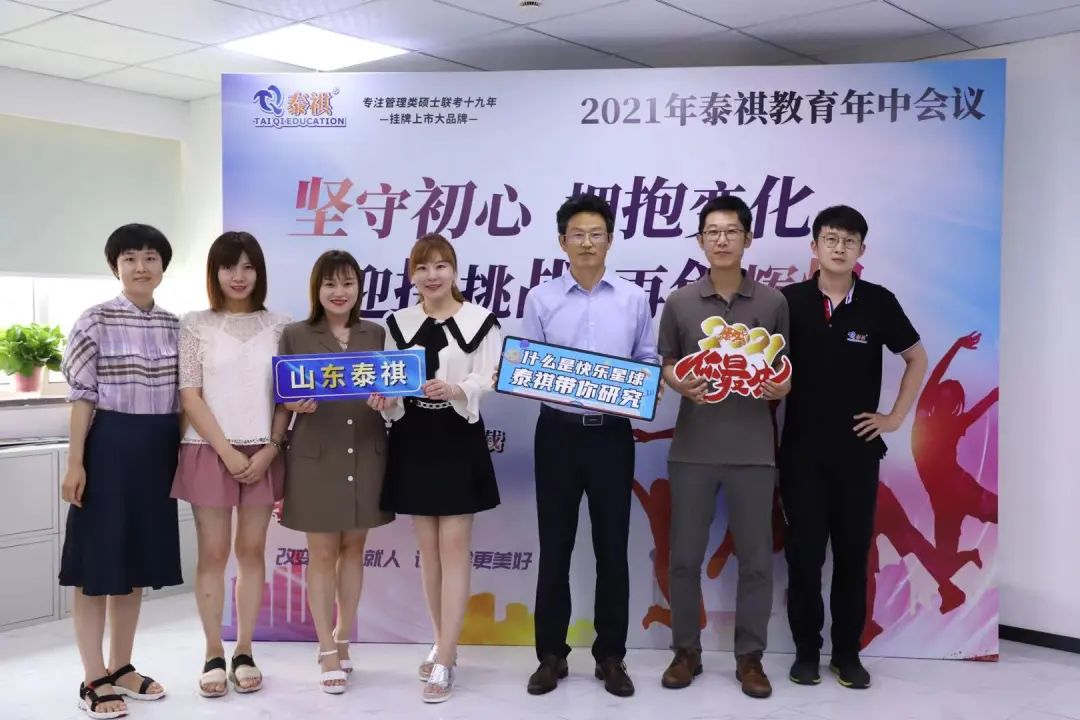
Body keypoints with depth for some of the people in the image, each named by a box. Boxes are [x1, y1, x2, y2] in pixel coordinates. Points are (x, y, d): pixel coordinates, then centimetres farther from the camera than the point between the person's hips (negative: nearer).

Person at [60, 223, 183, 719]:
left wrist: (184, 453, 10)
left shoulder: (173, 325, 9)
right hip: (109, 448, -5)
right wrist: (75, 461, -13)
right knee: (97, 567, 2)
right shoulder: (95, 321, -5)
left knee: (137, 564, 13)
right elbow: (82, 395, -8)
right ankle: (93, 680, 12)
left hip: (157, 452, 5)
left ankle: (121, 669, 26)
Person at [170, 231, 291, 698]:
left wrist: (269, 449, -8)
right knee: (213, 553, 3)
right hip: (210, 451, -1)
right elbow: (189, 396, -4)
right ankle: (214, 655, 14)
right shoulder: (195, 326, 0)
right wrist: (227, 451, -11)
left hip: (263, 453, 1)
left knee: (252, 550, 7)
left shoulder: (278, 327, 4)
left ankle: (244, 652, 17)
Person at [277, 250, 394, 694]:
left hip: (366, 455, 3)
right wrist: (297, 404, -20)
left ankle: (343, 640, 26)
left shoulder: (376, 335, 9)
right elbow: (281, 397, 1)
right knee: (322, 553, 2)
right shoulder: (294, 336, 1)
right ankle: (328, 652, 12)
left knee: (354, 549, 11)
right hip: (316, 457, -3)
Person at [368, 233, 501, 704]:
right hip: (413, 442, 4)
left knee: (454, 548, -3)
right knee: (428, 550, 12)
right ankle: (444, 644, 27)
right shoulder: (398, 324, 10)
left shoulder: (481, 321, -3)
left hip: (459, 441, -4)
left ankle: (444, 662, 0)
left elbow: (487, 380, -11)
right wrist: (383, 400, -15)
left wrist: (455, 389, -31)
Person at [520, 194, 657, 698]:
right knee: (554, 547, 6)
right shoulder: (541, 299, 3)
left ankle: (610, 656, 20)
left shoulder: (634, 299, 5)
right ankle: (551, 655, 19)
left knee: (612, 547, 7)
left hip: (613, 433, 1)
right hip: (558, 432, 0)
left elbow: (647, 363, 7)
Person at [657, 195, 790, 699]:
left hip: (753, 450, 0)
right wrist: (681, 386, -13)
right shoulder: (679, 303, 3)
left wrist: (782, 387, -14)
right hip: (692, 449, 0)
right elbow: (666, 366, 8)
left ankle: (749, 656, 20)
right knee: (685, 557, 7)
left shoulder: (773, 303, 3)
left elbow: (786, 369, 8)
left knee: (755, 559, 6)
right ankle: (686, 651, 22)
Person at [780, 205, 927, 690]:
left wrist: (896, 417, 4)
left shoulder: (878, 302, -1)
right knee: (804, 552, 4)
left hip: (858, 448, 1)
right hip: (801, 448, -1)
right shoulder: (790, 300, -3)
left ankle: (847, 652, 21)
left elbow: (916, 358, 10)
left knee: (854, 553, 8)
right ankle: (806, 650, 18)